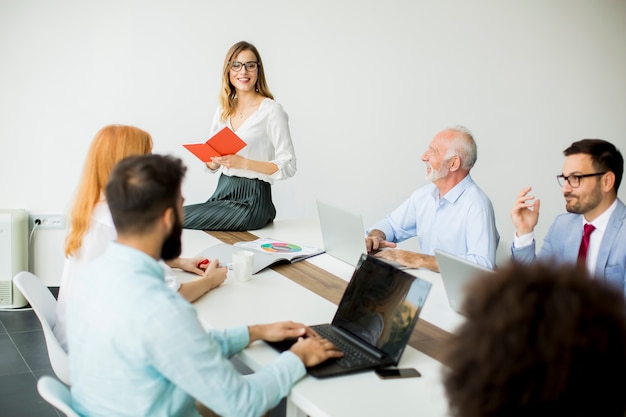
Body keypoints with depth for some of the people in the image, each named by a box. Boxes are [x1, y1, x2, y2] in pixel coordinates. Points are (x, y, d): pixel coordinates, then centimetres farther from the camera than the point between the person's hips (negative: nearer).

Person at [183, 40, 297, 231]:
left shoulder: (271, 110, -6)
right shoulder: (223, 111, 13)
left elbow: (288, 167, -11)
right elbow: (212, 165, 16)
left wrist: (244, 163, -21)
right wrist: (213, 160, -8)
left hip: (252, 199, -6)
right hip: (223, 191, 6)